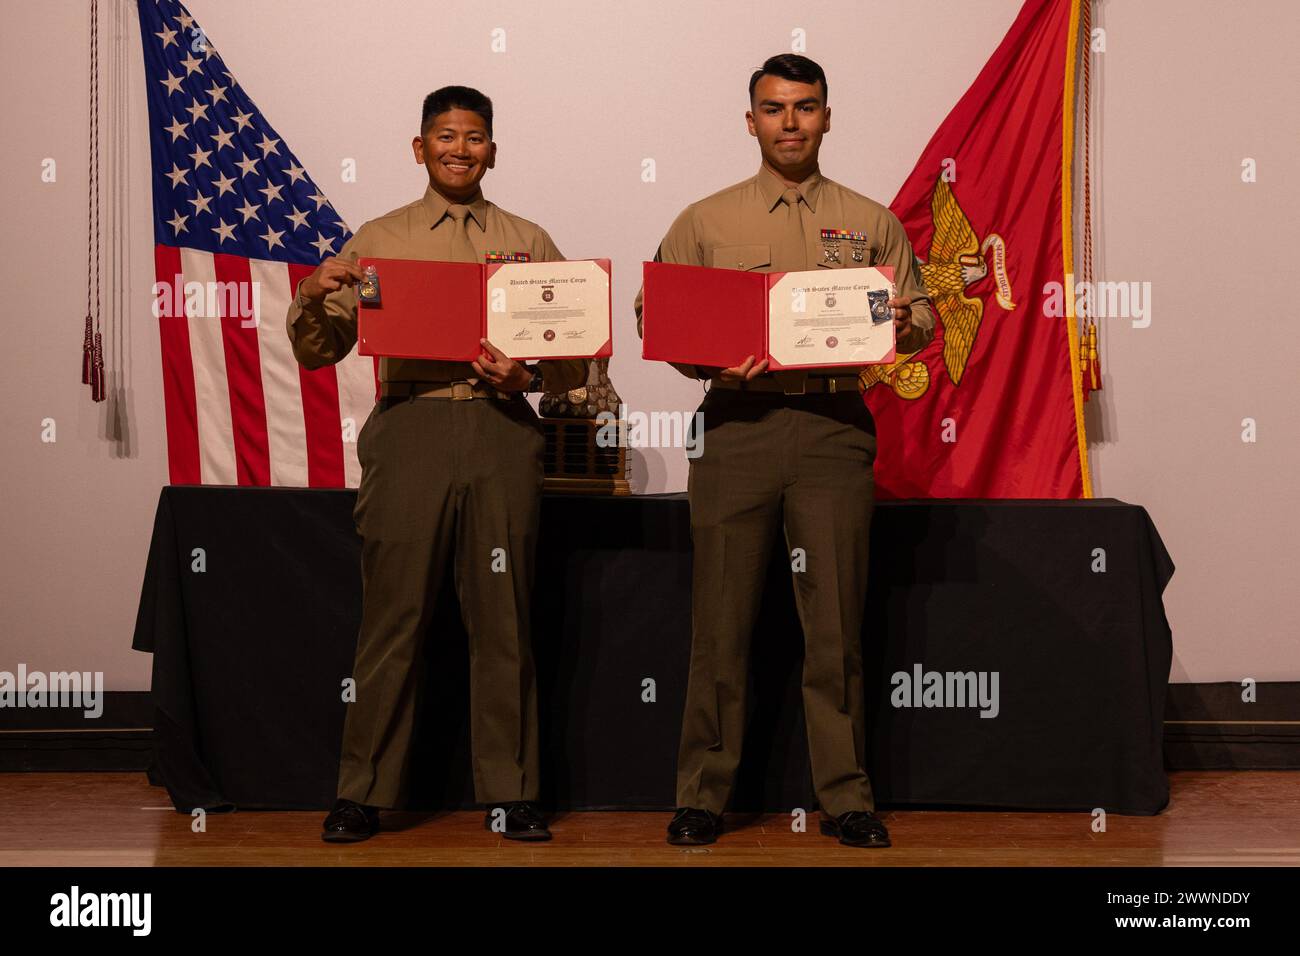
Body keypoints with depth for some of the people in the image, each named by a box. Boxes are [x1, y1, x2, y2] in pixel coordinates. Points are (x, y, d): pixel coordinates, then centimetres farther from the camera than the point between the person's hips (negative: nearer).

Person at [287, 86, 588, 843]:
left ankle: (511, 794, 10)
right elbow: (317, 354, 13)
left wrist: (527, 374, -10)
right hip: (410, 426, -1)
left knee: (503, 617, 2)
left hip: (502, 429, 1)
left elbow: (577, 356, 11)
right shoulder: (379, 240, 14)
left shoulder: (529, 242, 15)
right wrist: (314, 297, -8)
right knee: (394, 615, -2)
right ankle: (363, 794, 7)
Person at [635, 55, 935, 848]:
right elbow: (653, 315, 8)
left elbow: (922, 315, 15)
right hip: (736, 423, 0)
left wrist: (901, 325, -8)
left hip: (834, 424, 1)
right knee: (722, 622, 1)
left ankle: (847, 797, 10)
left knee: (835, 620, 0)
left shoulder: (871, 224, 14)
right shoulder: (706, 222, 11)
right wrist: (709, 360, -10)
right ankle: (703, 797, 10)